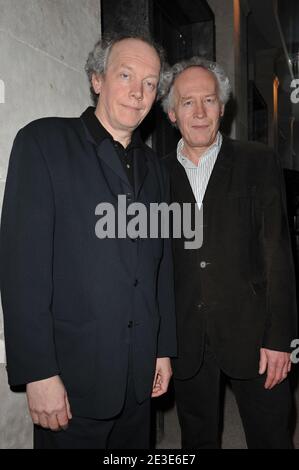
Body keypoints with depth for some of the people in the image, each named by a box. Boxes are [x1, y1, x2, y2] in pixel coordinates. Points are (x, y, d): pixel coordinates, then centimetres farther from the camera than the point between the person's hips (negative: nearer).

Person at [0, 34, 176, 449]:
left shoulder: (153, 166, 9)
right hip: (73, 372, -5)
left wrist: (164, 349, 11)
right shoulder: (44, 142, -8)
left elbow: (161, 265, 11)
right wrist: (38, 372, -16)